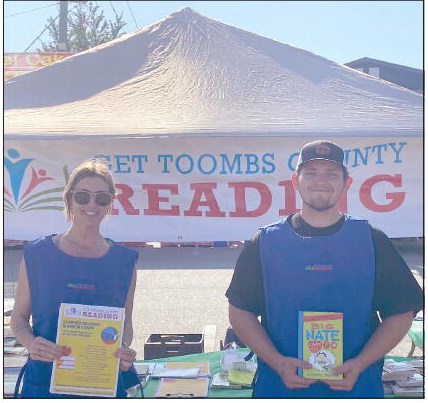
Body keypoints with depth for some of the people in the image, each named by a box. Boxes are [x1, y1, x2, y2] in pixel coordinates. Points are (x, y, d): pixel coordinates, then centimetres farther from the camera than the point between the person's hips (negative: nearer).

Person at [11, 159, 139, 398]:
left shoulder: (125, 261, 1)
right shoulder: (37, 254, -2)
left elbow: (126, 323, 7)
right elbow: (19, 318, 3)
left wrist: (124, 351, -13)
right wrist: (31, 343, -17)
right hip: (44, 380, -1)